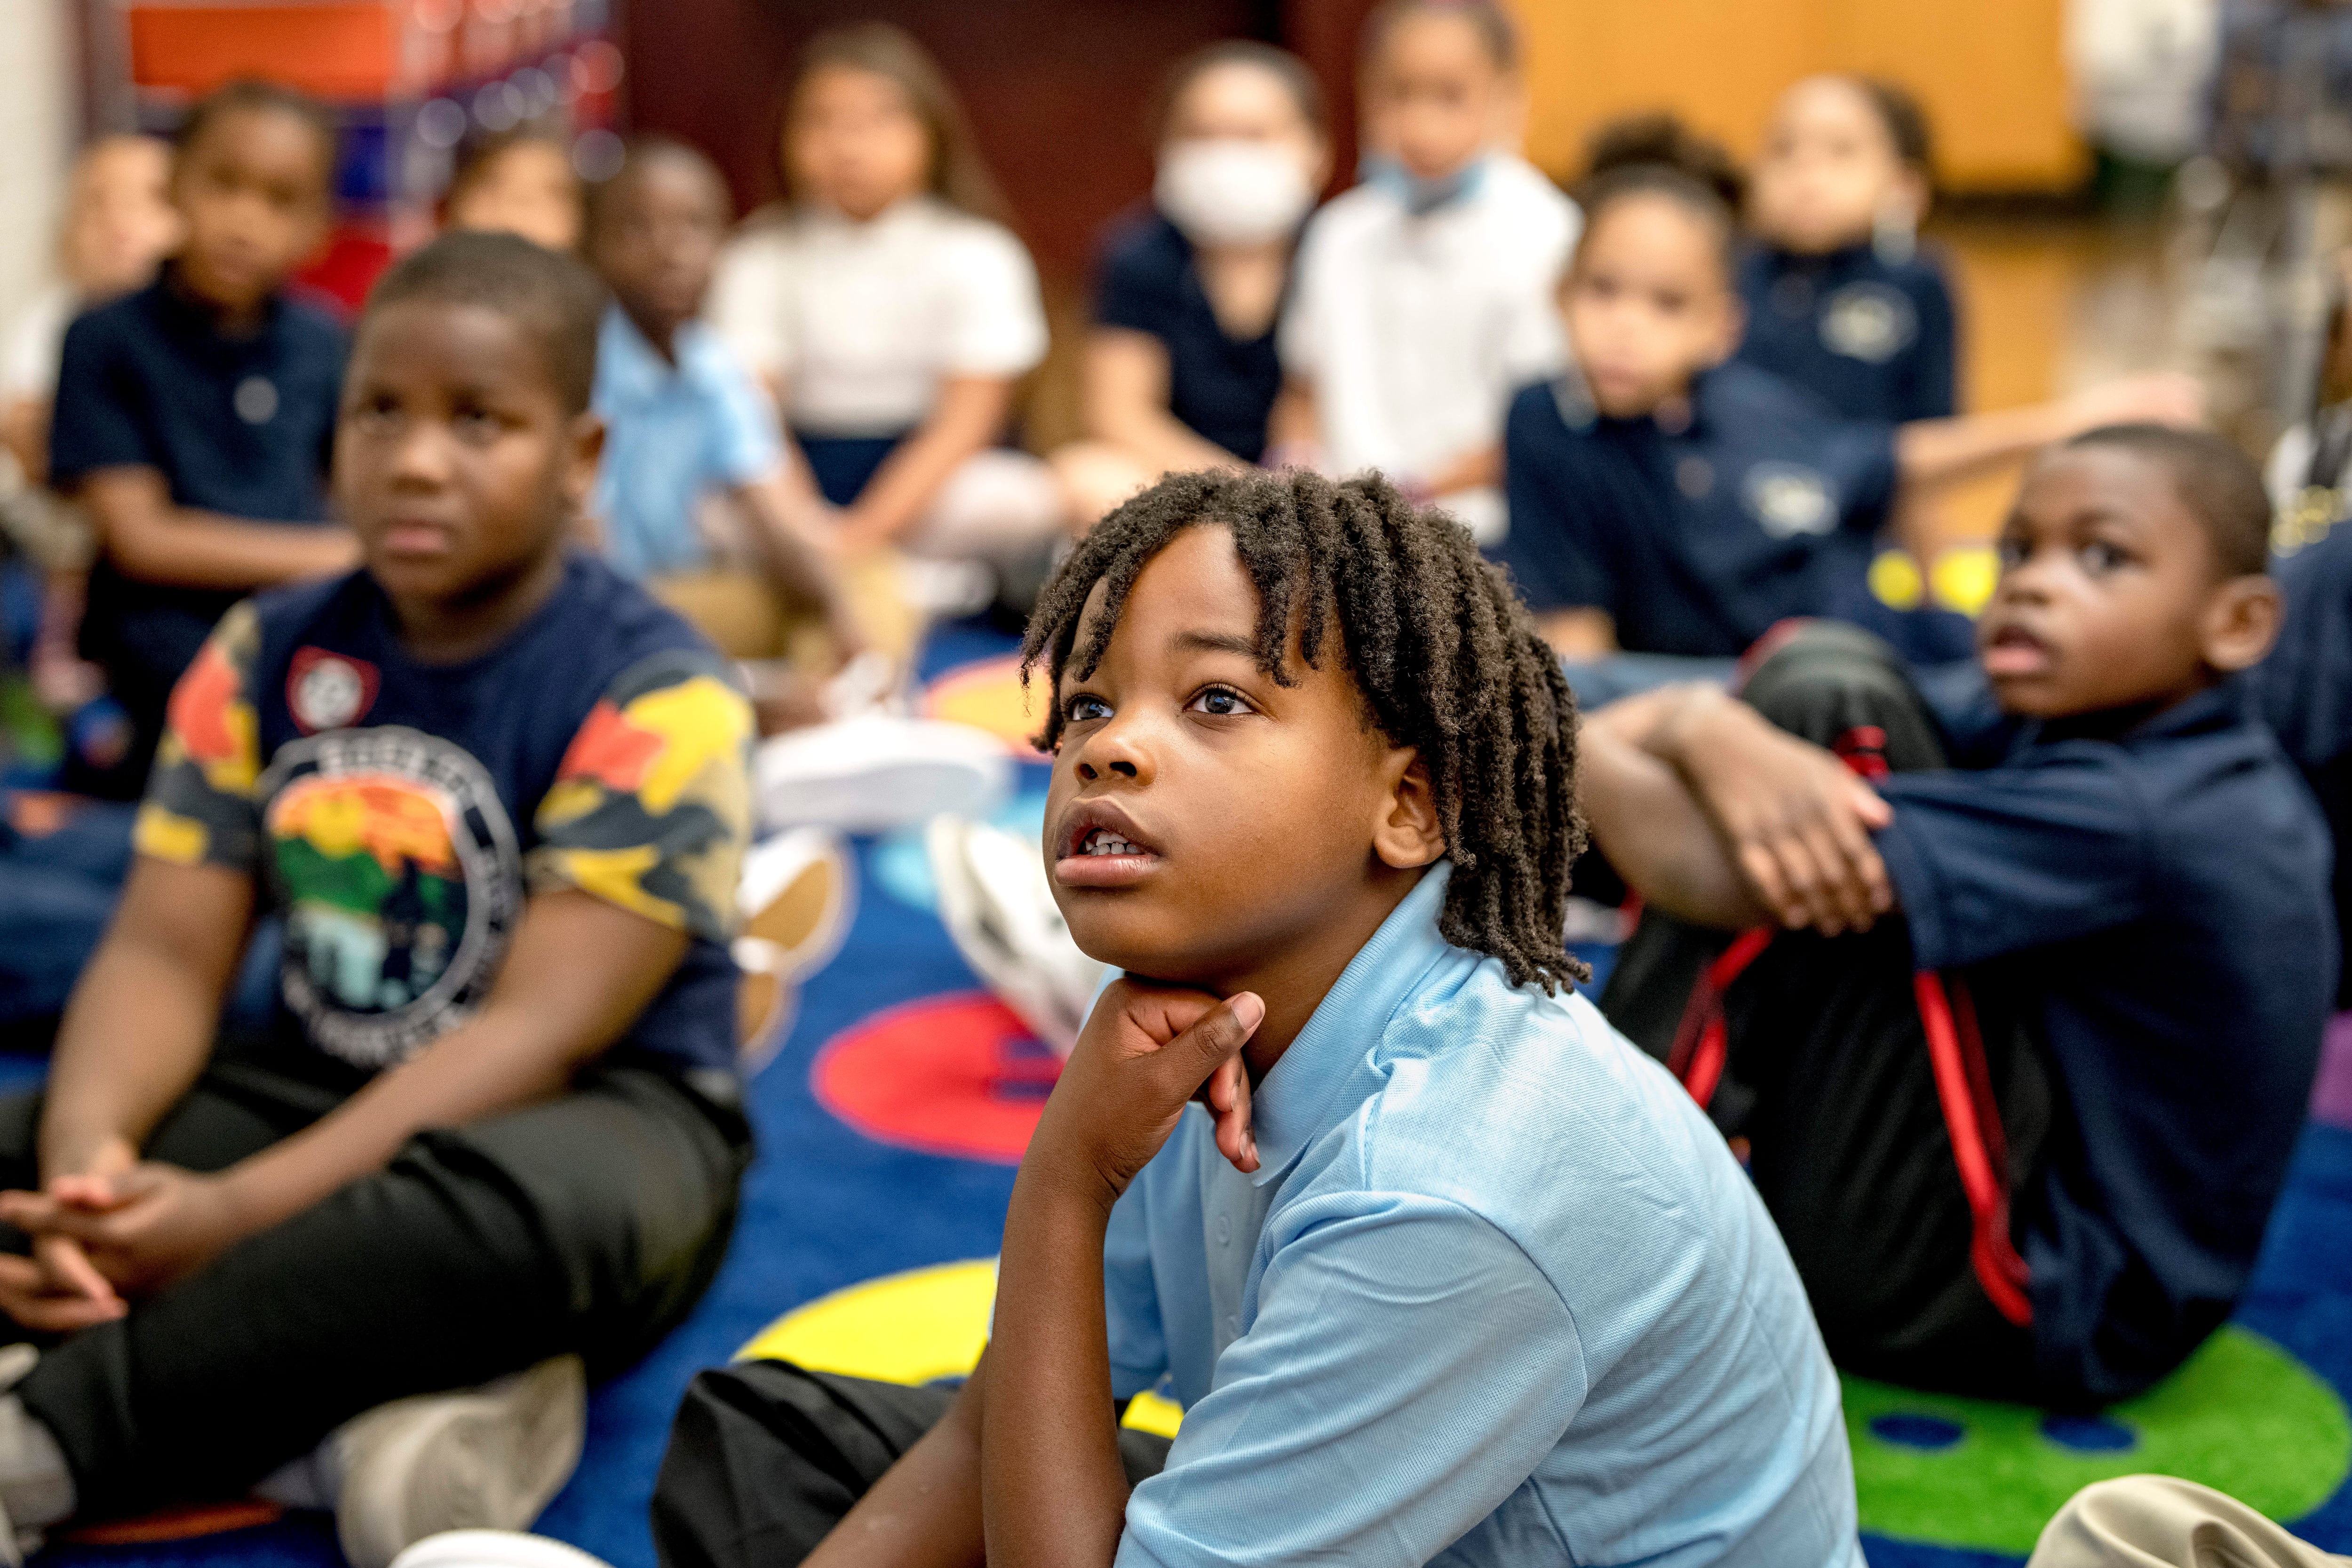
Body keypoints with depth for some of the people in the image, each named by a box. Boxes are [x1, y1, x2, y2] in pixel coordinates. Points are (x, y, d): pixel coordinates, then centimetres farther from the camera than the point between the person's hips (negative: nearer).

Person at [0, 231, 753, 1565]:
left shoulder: (655, 695, -13)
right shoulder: (268, 655, 4)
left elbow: (536, 1032, -20)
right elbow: (167, 954, -3)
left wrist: (236, 1213, -30)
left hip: (595, 1112, -5)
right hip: (317, 1090, 6)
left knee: (521, 1205, -40)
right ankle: (382, 1396, -27)